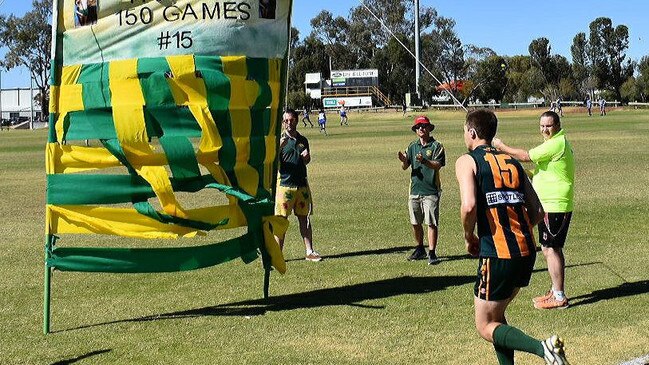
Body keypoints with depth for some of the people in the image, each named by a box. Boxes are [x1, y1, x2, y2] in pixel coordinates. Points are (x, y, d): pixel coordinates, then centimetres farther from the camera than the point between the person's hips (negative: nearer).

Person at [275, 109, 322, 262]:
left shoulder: (303, 140, 11)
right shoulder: (279, 140, -3)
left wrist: (306, 157, 1)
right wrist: (279, 147, -28)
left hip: (302, 184, 4)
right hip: (284, 185, -4)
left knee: (304, 219, 9)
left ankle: (309, 251, 14)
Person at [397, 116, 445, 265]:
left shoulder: (436, 146, -4)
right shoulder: (413, 146, 10)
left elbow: (437, 165, -16)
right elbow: (405, 167, 7)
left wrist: (424, 161, -32)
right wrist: (404, 160, -15)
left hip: (431, 191, -5)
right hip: (415, 190, 5)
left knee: (431, 223, -4)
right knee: (415, 223, 12)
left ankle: (432, 253, 0)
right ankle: (420, 250, 26)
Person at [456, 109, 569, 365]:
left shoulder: (467, 161, -2)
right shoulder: (513, 163, 17)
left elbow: (469, 206, -18)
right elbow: (537, 212, 13)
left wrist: (469, 238, -1)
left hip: (497, 255, -7)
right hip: (527, 251, 7)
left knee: (486, 327, 5)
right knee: (496, 314, 25)